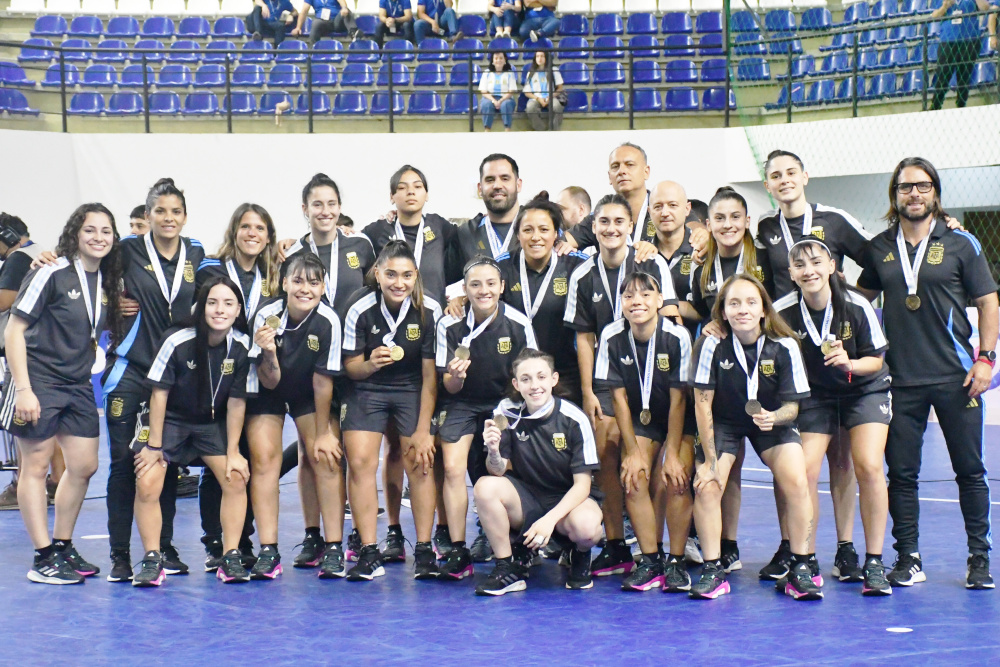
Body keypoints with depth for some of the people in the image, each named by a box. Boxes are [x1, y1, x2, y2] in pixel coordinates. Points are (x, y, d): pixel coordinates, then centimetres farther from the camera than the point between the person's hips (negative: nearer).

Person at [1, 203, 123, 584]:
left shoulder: (107, 282, 8)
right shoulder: (52, 274, -12)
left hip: (78, 386, 7)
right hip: (38, 383, -7)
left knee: (84, 466, 8)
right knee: (36, 466, 0)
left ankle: (62, 547, 23)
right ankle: (43, 558, 5)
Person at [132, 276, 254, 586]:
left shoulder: (242, 347, -16)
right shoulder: (178, 342, -24)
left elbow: (237, 401, -8)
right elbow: (159, 392, -14)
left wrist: (233, 452, -6)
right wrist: (154, 444, -11)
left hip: (212, 423, 3)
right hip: (170, 419, -2)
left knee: (236, 478, -11)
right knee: (147, 485, -15)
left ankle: (231, 558, 0)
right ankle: (152, 560, -1)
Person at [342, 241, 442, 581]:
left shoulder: (430, 311, -19)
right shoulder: (360, 309, -18)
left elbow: (430, 375, -12)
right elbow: (350, 367, -7)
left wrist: (423, 430, -11)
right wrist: (369, 364, -31)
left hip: (413, 389, 0)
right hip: (367, 390, 1)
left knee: (420, 462, -11)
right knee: (360, 461, -13)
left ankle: (424, 551, 0)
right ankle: (369, 553, -7)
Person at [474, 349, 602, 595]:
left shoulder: (574, 420, -16)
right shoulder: (507, 413, -9)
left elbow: (582, 484, -15)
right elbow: (498, 471, -8)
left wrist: (549, 519, -29)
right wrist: (494, 452, -31)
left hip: (568, 500, -2)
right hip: (527, 499, 3)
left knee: (585, 526, -36)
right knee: (485, 487, -27)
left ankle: (580, 556, 3)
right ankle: (508, 568, -11)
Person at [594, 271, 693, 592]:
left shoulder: (678, 337, -24)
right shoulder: (612, 337, -17)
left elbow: (678, 400, -18)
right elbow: (619, 398, -10)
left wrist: (672, 454, -18)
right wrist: (633, 452, -11)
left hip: (680, 420, -2)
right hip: (639, 419, 2)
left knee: (676, 479, -21)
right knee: (634, 478, -17)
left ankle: (676, 562, -7)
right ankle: (650, 561, -6)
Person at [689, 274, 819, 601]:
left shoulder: (785, 347, -21)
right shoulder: (712, 345, -23)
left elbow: (792, 405, -11)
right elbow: (703, 403, -16)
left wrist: (773, 417, -35)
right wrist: (709, 460, -16)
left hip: (773, 421, 0)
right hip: (723, 423, 0)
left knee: (796, 483, -20)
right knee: (706, 486, -19)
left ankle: (801, 568, -5)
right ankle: (713, 570, -4)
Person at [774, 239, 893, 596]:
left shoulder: (856, 306, -20)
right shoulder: (782, 311, -17)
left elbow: (876, 360, -10)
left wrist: (849, 363, -30)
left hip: (866, 390, -1)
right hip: (815, 395, 1)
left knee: (869, 466, -18)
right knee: (805, 470, -13)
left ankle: (874, 563, -7)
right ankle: (807, 562, 2)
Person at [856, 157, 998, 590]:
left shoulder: (960, 244, 2)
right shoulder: (879, 248, 8)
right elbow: (861, 296, 21)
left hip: (955, 376, -2)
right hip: (900, 379, 2)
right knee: (901, 472, 4)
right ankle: (908, 558, 13)